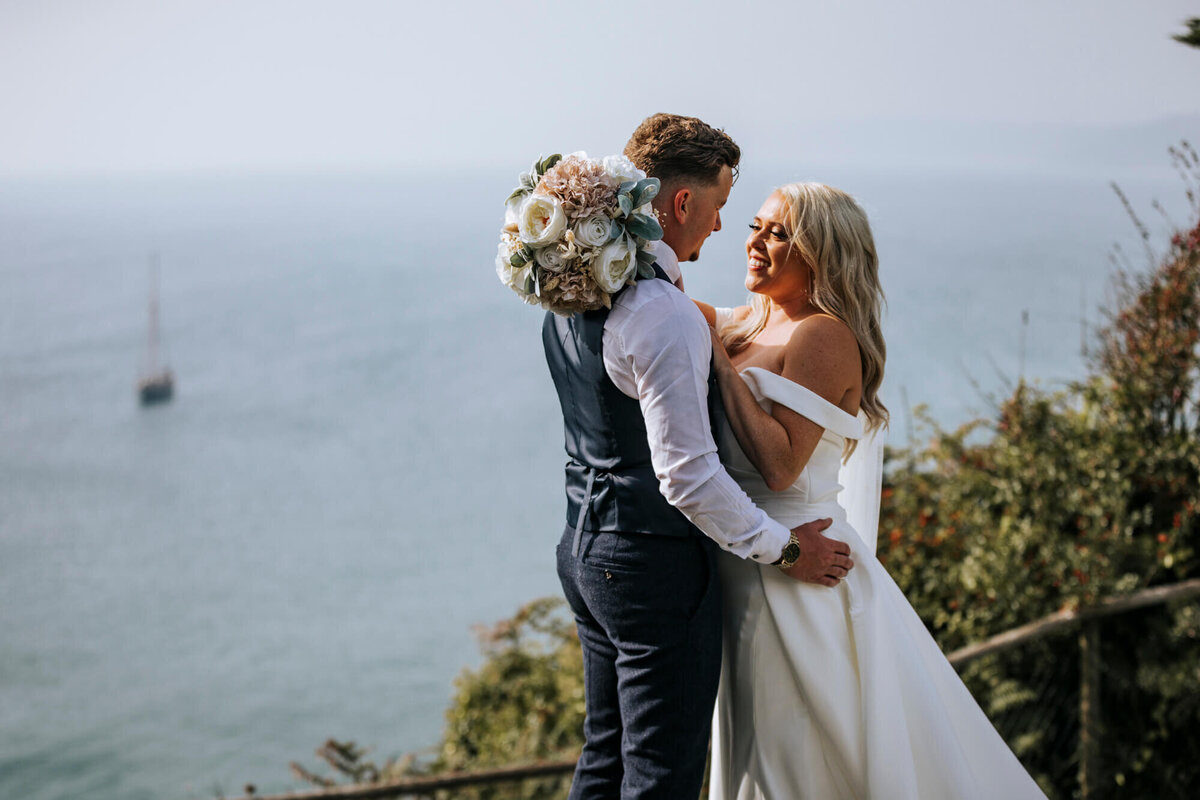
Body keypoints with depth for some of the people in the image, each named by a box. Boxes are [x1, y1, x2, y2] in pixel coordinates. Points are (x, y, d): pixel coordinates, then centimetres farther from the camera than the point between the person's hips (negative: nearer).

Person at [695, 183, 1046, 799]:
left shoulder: (823, 336, -17)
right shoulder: (749, 324, 8)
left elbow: (779, 464, -25)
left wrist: (717, 359, -22)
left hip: (795, 574, -8)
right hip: (745, 572, 8)